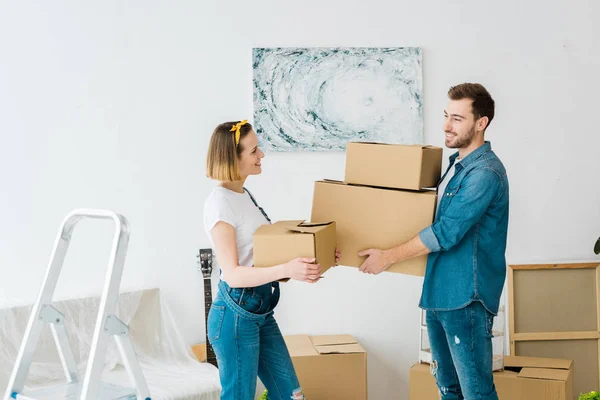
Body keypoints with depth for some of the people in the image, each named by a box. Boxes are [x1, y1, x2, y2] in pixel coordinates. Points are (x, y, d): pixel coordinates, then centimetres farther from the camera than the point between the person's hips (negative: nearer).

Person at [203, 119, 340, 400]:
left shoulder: (245, 195, 12)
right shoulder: (220, 203, -16)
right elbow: (232, 274, -21)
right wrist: (287, 270, -34)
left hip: (262, 311, 9)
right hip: (235, 314, -9)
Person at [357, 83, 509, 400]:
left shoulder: (485, 172, -17)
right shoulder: (457, 163, 14)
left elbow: (447, 232, -21)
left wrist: (389, 256, -14)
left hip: (466, 299, -10)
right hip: (438, 292, 10)